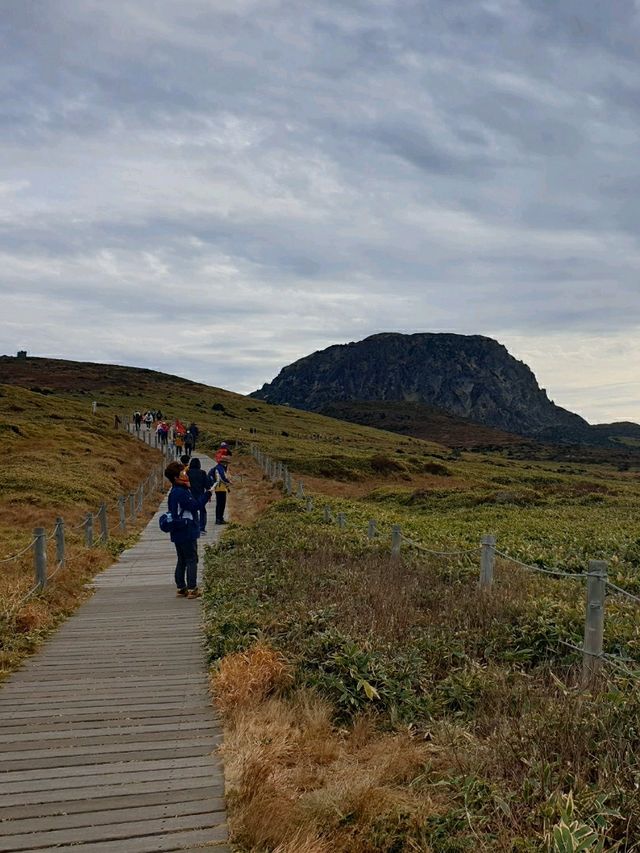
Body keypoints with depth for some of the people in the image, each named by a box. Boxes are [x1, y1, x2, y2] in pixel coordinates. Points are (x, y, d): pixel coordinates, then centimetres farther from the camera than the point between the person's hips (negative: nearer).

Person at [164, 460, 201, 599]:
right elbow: (196, 506, -21)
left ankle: (181, 588, 20)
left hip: (178, 534, 10)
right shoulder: (181, 493, -20)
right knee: (192, 560, -2)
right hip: (187, 534, -9)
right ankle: (192, 589, 1)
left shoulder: (174, 492, 12)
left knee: (182, 561, 14)